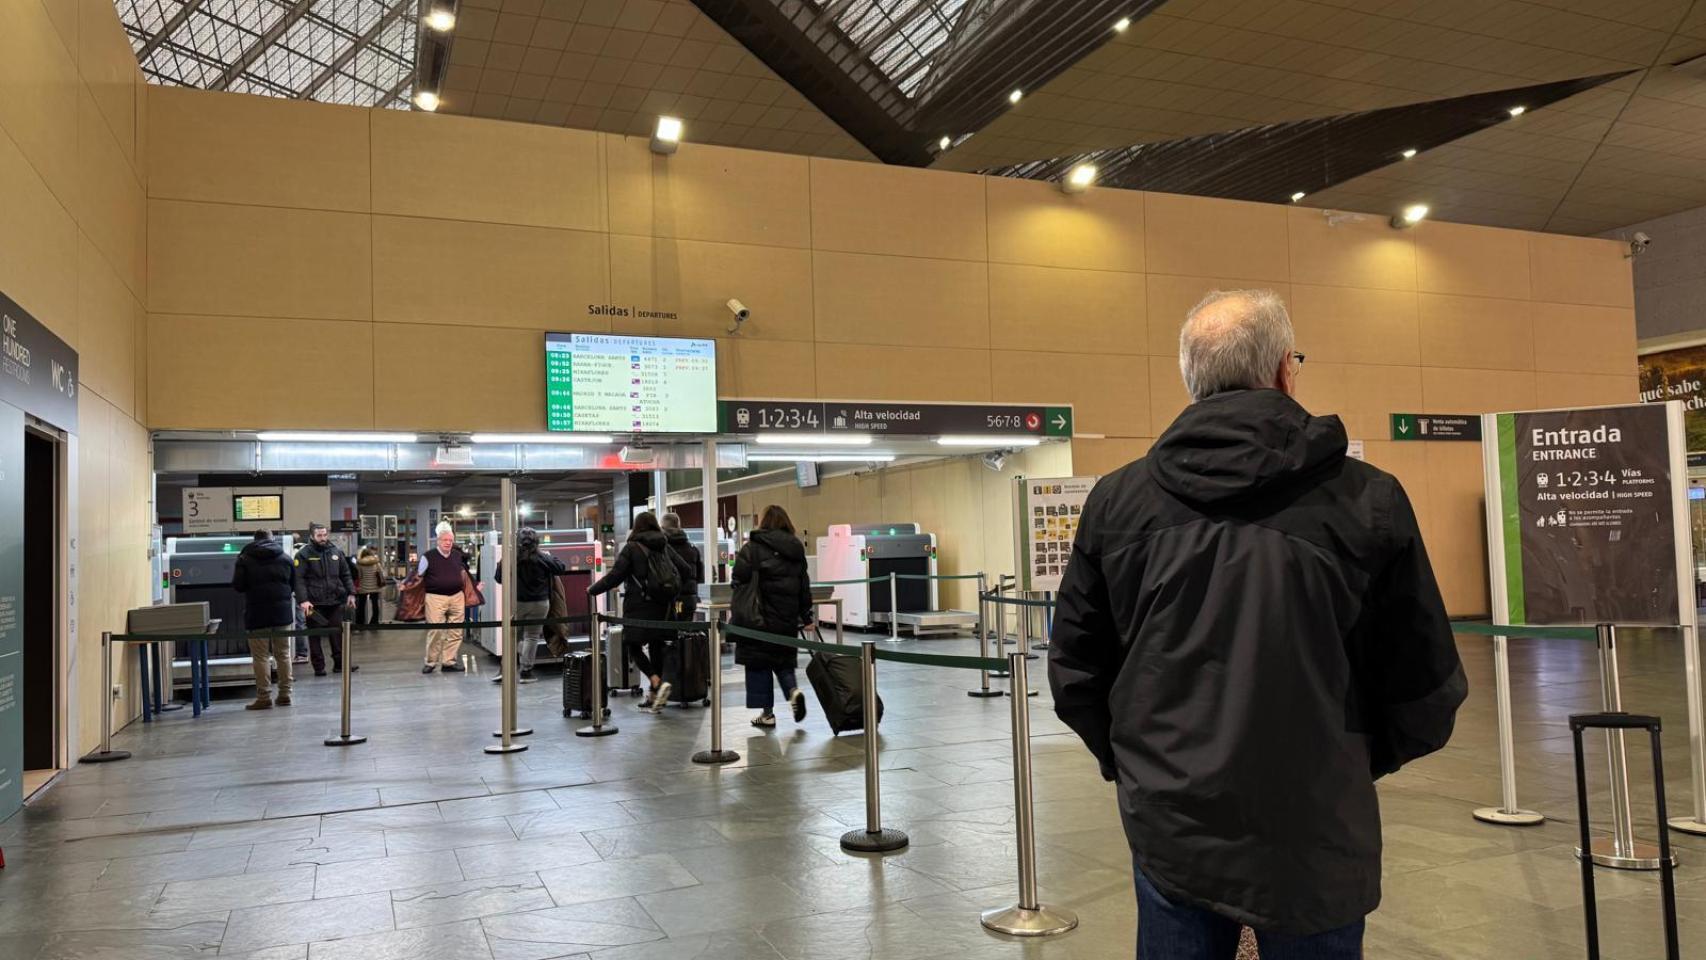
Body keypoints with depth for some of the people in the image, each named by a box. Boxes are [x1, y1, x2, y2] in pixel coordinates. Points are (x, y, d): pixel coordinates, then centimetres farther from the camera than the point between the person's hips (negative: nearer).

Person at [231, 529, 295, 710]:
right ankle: (284, 694, 13)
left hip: (257, 614, -3)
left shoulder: (245, 559, -3)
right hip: (283, 612, 4)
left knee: (260, 656, 0)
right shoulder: (285, 558, 8)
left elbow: (237, 586, -5)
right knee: (283, 654, 11)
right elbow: (294, 585, 11)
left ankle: (264, 697, -1)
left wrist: (253, 589, 14)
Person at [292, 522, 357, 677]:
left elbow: (345, 575, 15)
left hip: (335, 601, 4)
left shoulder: (336, 552, 9)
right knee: (315, 636, 3)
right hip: (314, 603, -4)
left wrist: (351, 593, 7)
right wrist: (303, 600, -20)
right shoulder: (304, 554, -5)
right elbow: (299, 579, -11)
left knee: (338, 633, 9)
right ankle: (319, 667, 11)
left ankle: (340, 663, 19)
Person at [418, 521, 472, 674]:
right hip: (435, 598, -5)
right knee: (435, 631, -5)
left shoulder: (458, 555, 10)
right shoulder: (428, 557, -4)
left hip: (457, 597, 5)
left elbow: (463, 574, 25)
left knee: (455, 632, 5)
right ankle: (431, 662, 10)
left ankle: (449, 661, 14)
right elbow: (418, 576, 2)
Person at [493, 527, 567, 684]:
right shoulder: (542, 558, -11)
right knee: (531, 636, 7)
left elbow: (499, 578, 1)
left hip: (515, 603, 1)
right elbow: (562, 568, -2)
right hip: (539, 603, -1)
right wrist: (550, 558, 14)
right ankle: (525, 672, 10)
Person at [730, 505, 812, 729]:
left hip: (759, 616, -4)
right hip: (787, 618, 5)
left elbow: (739, 578, -16)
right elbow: (804, 586, 9)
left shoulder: (754, 546, -7)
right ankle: (793, 690, -9)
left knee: (758, 664, 5)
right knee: (784, 659, 17)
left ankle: (766, 712, 7)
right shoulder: (796, 549, 8)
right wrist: (806, 616, 14)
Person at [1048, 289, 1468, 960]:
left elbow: (1075, 671, 2)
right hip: (1313, 830, -1)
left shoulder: (1117, 500, -4)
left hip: (1168, 825, 2)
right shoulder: (1367, 502, -9)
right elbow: (1425, 687, -2)